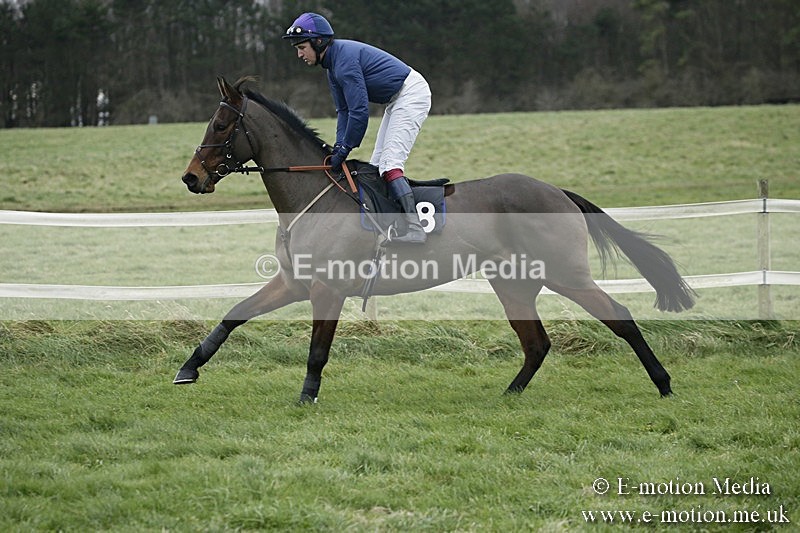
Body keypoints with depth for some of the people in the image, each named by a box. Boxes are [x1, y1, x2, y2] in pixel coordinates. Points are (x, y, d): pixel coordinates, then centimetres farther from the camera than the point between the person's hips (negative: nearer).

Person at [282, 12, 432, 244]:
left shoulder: (345, 59, -23)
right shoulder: (333, 63, 9)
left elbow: (359, 110, -26)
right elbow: (344, 110, 12)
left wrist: (344, 149, -20)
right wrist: (339, 144, 0)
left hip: (411, 94, -11)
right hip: (397, 101, 11)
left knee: (390, 162, -20)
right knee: (377, 164, 11)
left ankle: (414, 228, -28)